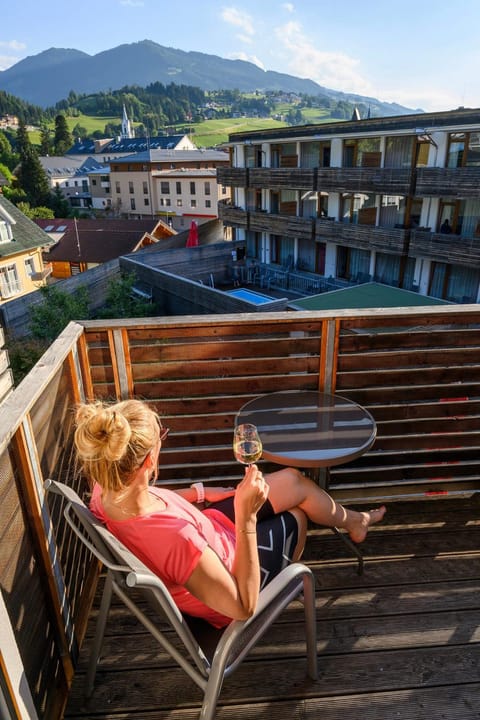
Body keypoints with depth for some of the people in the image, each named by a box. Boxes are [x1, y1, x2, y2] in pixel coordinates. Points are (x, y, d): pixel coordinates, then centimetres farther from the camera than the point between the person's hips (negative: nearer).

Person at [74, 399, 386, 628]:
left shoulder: (106, 490, -24)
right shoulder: (176, 539, -47)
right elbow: (244, 607, -32)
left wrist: (199, 493, -1)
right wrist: (246, 518, -39)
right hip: (230, 572, -5)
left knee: (291, 478, 13)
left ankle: (349, 518, 46)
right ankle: (352, 521, 54)